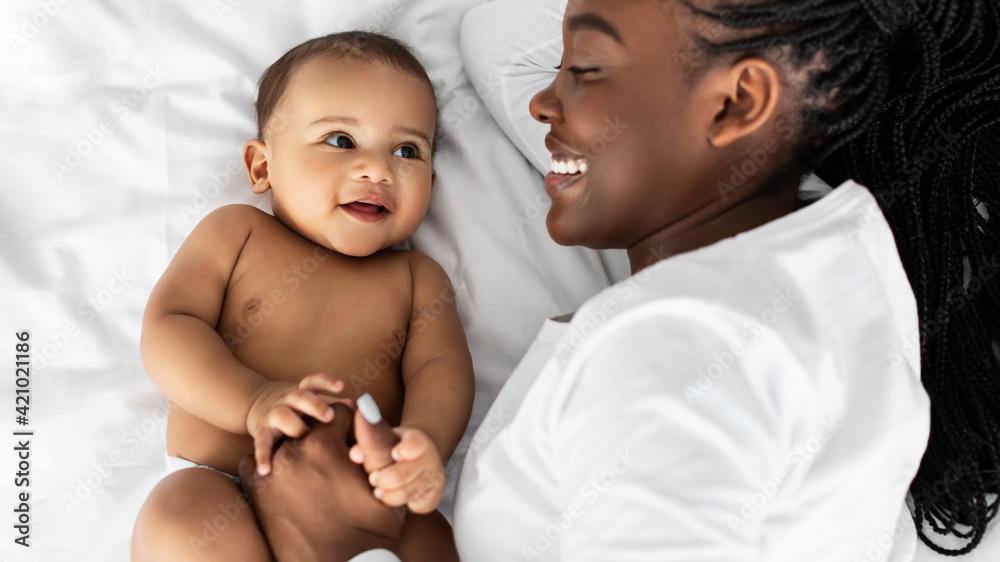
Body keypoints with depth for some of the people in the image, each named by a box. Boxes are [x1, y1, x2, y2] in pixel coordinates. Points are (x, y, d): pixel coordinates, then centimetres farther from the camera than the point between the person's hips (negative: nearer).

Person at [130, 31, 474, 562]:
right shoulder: (235, 234, 10)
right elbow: (165, 331, 1)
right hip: (219, 490, -1)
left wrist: (424, 442, -24)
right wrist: (253, 400, -18)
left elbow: (441, 366, 1)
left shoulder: (417, 278, 15)